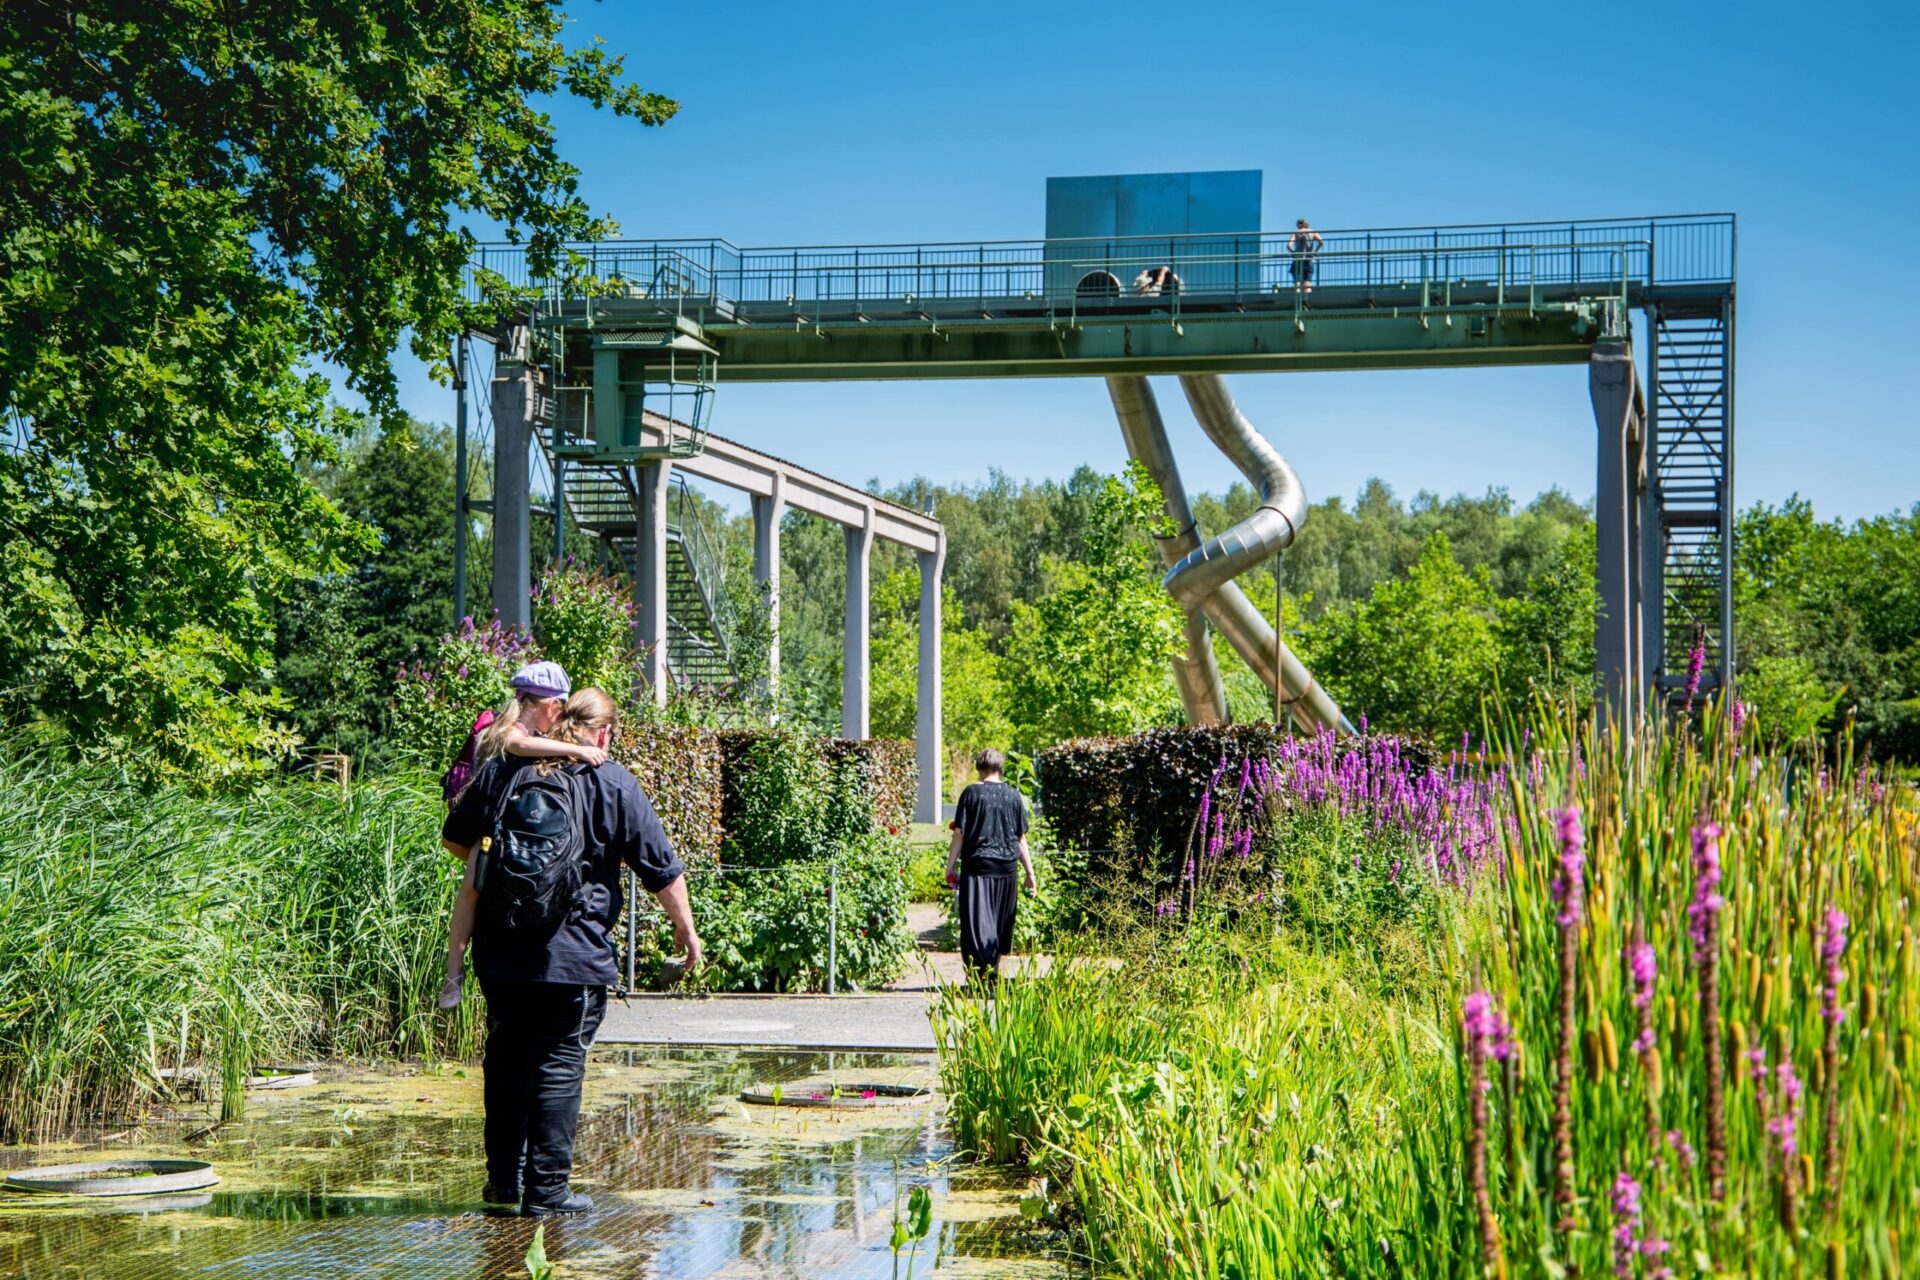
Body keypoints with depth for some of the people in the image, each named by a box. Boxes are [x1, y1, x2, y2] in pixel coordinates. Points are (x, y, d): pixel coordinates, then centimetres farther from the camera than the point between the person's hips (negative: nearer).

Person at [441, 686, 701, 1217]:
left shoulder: (503, 769, 7)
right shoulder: (614, 784, -2)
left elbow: (455, 838, 17)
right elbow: (662, 869, -1)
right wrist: (685, 928, 11)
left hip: (500, 951, 4)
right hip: (575, 955, -4)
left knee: (506, 1059, 15)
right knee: (559, 1068, 0)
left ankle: (503, 1177, 21)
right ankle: (546, 1189, 1)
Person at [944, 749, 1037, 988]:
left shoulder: (971, 793, -4)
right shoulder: (1013, 795, 6)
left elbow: (959, 834, -5)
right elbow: (1021, 838, 9)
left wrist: (951, 868, 2)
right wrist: (1030, 872, 15)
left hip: (977, 867, -4)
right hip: (1006, 868, 4)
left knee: (978, 923, -5)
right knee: (1000, 924, 15)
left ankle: (985, 975, -18)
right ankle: (993, 974, 23)